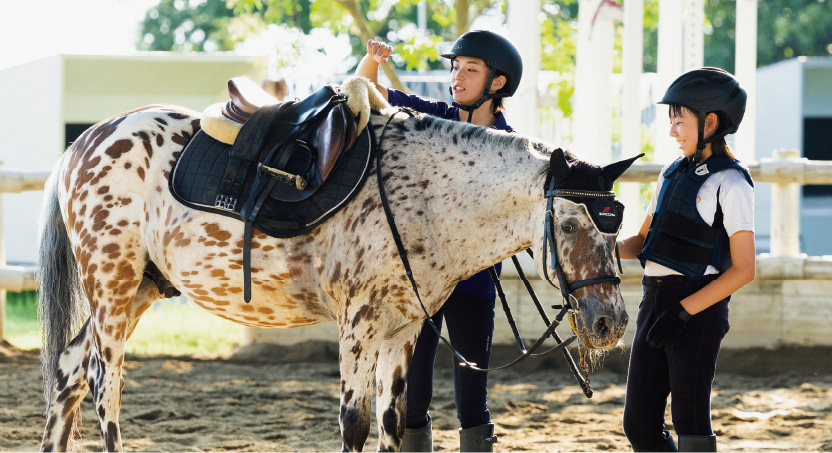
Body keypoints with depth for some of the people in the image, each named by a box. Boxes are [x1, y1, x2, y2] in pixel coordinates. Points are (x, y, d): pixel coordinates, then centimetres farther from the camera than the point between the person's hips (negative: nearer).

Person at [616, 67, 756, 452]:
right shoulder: (673, 173, 14)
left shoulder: (730, 183, -9)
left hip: (698, 309, -8)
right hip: (655, 301, 8)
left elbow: (743, 269, -13)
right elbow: (643, 242, 18)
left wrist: (683, 311, -18)